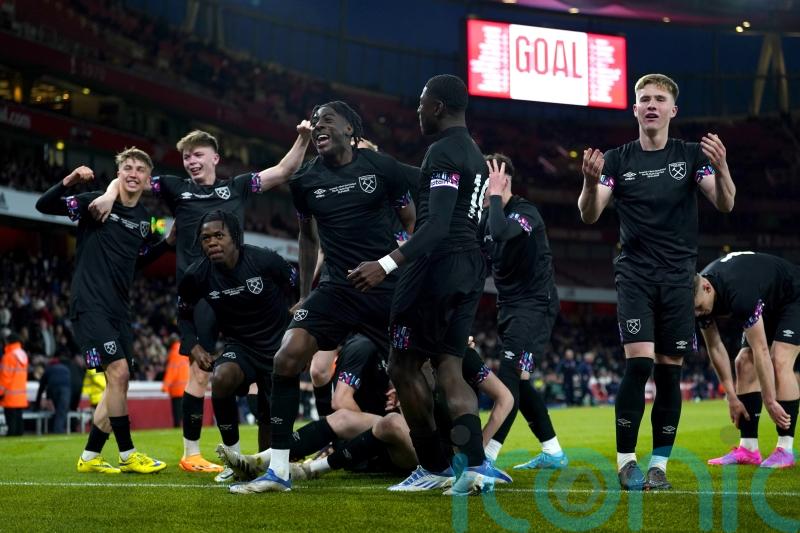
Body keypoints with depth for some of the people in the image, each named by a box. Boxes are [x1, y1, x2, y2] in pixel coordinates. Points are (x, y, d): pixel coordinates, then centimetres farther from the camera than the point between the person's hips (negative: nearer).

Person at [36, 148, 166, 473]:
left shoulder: (144, 220, 11)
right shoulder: (96, 203, -6)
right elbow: (43, 205, -11)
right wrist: (68, 181, -27)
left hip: (118, 309, 7)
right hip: (89, 303, -7)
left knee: (119, 382, 6)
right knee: (118, 370, -18)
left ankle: (90, 457, 15)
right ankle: (128, 455, -10)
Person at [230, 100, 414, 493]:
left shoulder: (381, 167, -2)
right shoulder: (305, 180, 5)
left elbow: (412, 224, 7)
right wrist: (305, 295, 21)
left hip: (387, 287, -2)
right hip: (336, 289, 2)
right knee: (287, 358, -16)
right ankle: (279, 470, -11)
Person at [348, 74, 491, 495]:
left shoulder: (443, 152, -12)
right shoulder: (476, 156, 19)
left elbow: (438, 225, -22)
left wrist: (387, 264, -29)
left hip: (439, 264, -9)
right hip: (471, 268, 9)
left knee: (403, 364, 1)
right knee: (449, 367, 6)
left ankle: (434, 468, 2)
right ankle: (476, 464, -12)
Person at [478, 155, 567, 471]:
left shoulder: (526, 212, -16)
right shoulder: (487, 218, 9)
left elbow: (501, 233, -37)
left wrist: (495, 197, -23)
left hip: (535, 305, -9)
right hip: (509, 306, 9)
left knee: (511, 376, -19)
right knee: (517, 382, 11)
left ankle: (487, 457, -27)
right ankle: (553, 452, 22)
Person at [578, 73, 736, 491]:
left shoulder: (691, 155, 3)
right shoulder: (619, 159, 3)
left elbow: (725, 205, -8)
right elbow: (589, 215, -5)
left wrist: (721, 169, -28)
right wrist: (591, 181, -26)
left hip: (678, 278, 1)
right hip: (635, 276, -1)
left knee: (669, 370, 1)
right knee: (639, 363, -15)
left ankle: (659, 464, 10)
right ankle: (626, 460, -4)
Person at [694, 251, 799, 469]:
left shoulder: (739, 293, -41)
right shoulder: (698, 294, -17)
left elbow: (760, 350, -38)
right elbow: (715, 347, -6)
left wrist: (770, 402, -35)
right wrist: (731, 396, -7)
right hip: (767, 305, 8)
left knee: (779, 361, -23)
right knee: (744, 363, -3)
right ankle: (748, 449, -2)